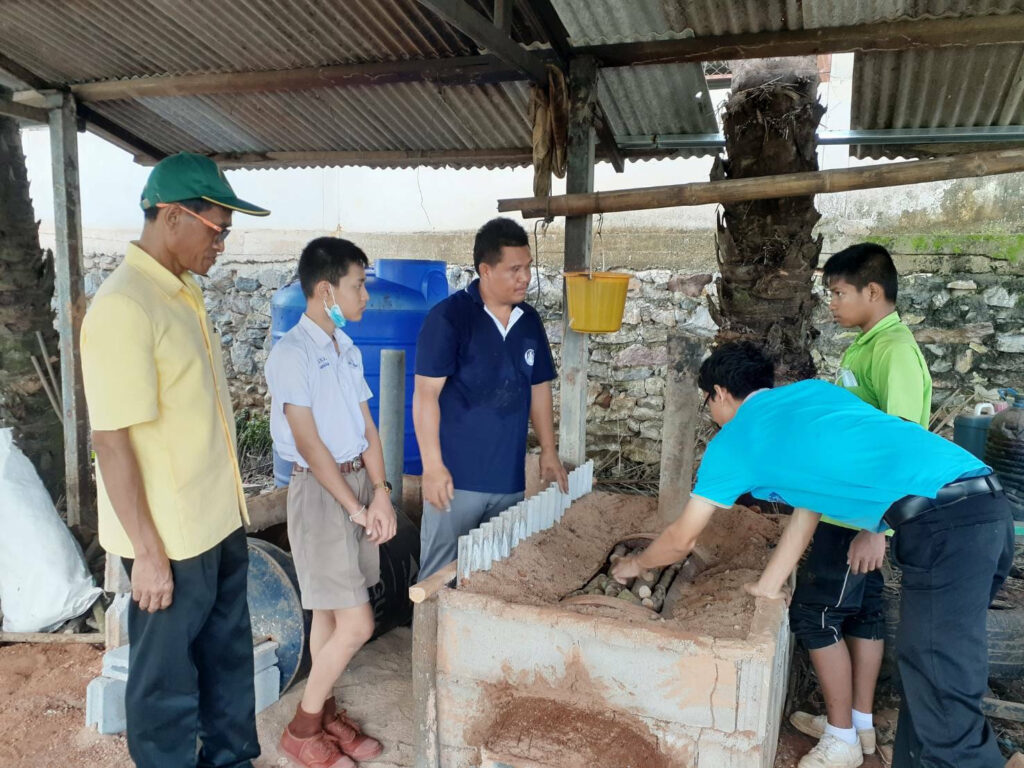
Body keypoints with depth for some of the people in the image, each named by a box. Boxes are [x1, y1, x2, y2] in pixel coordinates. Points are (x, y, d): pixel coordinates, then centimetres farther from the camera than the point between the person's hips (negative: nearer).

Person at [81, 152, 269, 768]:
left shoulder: (184, 292, 7)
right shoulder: (123, 308, -21)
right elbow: (112, 440, -22)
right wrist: (148, 551, -18)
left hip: (219, 520, 9)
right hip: (172, 536, -9)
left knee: (229, 656, 23)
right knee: (168, 678, 11)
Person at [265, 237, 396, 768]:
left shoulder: (348, 350, 9)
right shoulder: (292, 353, -16)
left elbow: (366, 427, 8)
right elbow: (309, 443, -18)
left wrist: (380, 493, -4)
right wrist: (355, 508, -14)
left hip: (358, 483, 7)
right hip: (319, 490, -7)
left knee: (329, 611, 16)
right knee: (356, 624, -4)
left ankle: (325, 712, 31)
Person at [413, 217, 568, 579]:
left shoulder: (530, 321, 8)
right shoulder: (448, 317, -11)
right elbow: (425, 393, -13)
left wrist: (548, 450, 12)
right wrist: (432, 465, -16)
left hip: (510, 477, 6)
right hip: (456, 477, -5)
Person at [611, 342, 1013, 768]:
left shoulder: (733, 439, 5)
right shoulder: (812, 391, 25)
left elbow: (680, 540, 15)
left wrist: (634, 564, 35)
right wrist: (769, 585, 34)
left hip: (942, 522, -8)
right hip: (986, 501, 8)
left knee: (948, 720, -1)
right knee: (929, 675, 20)